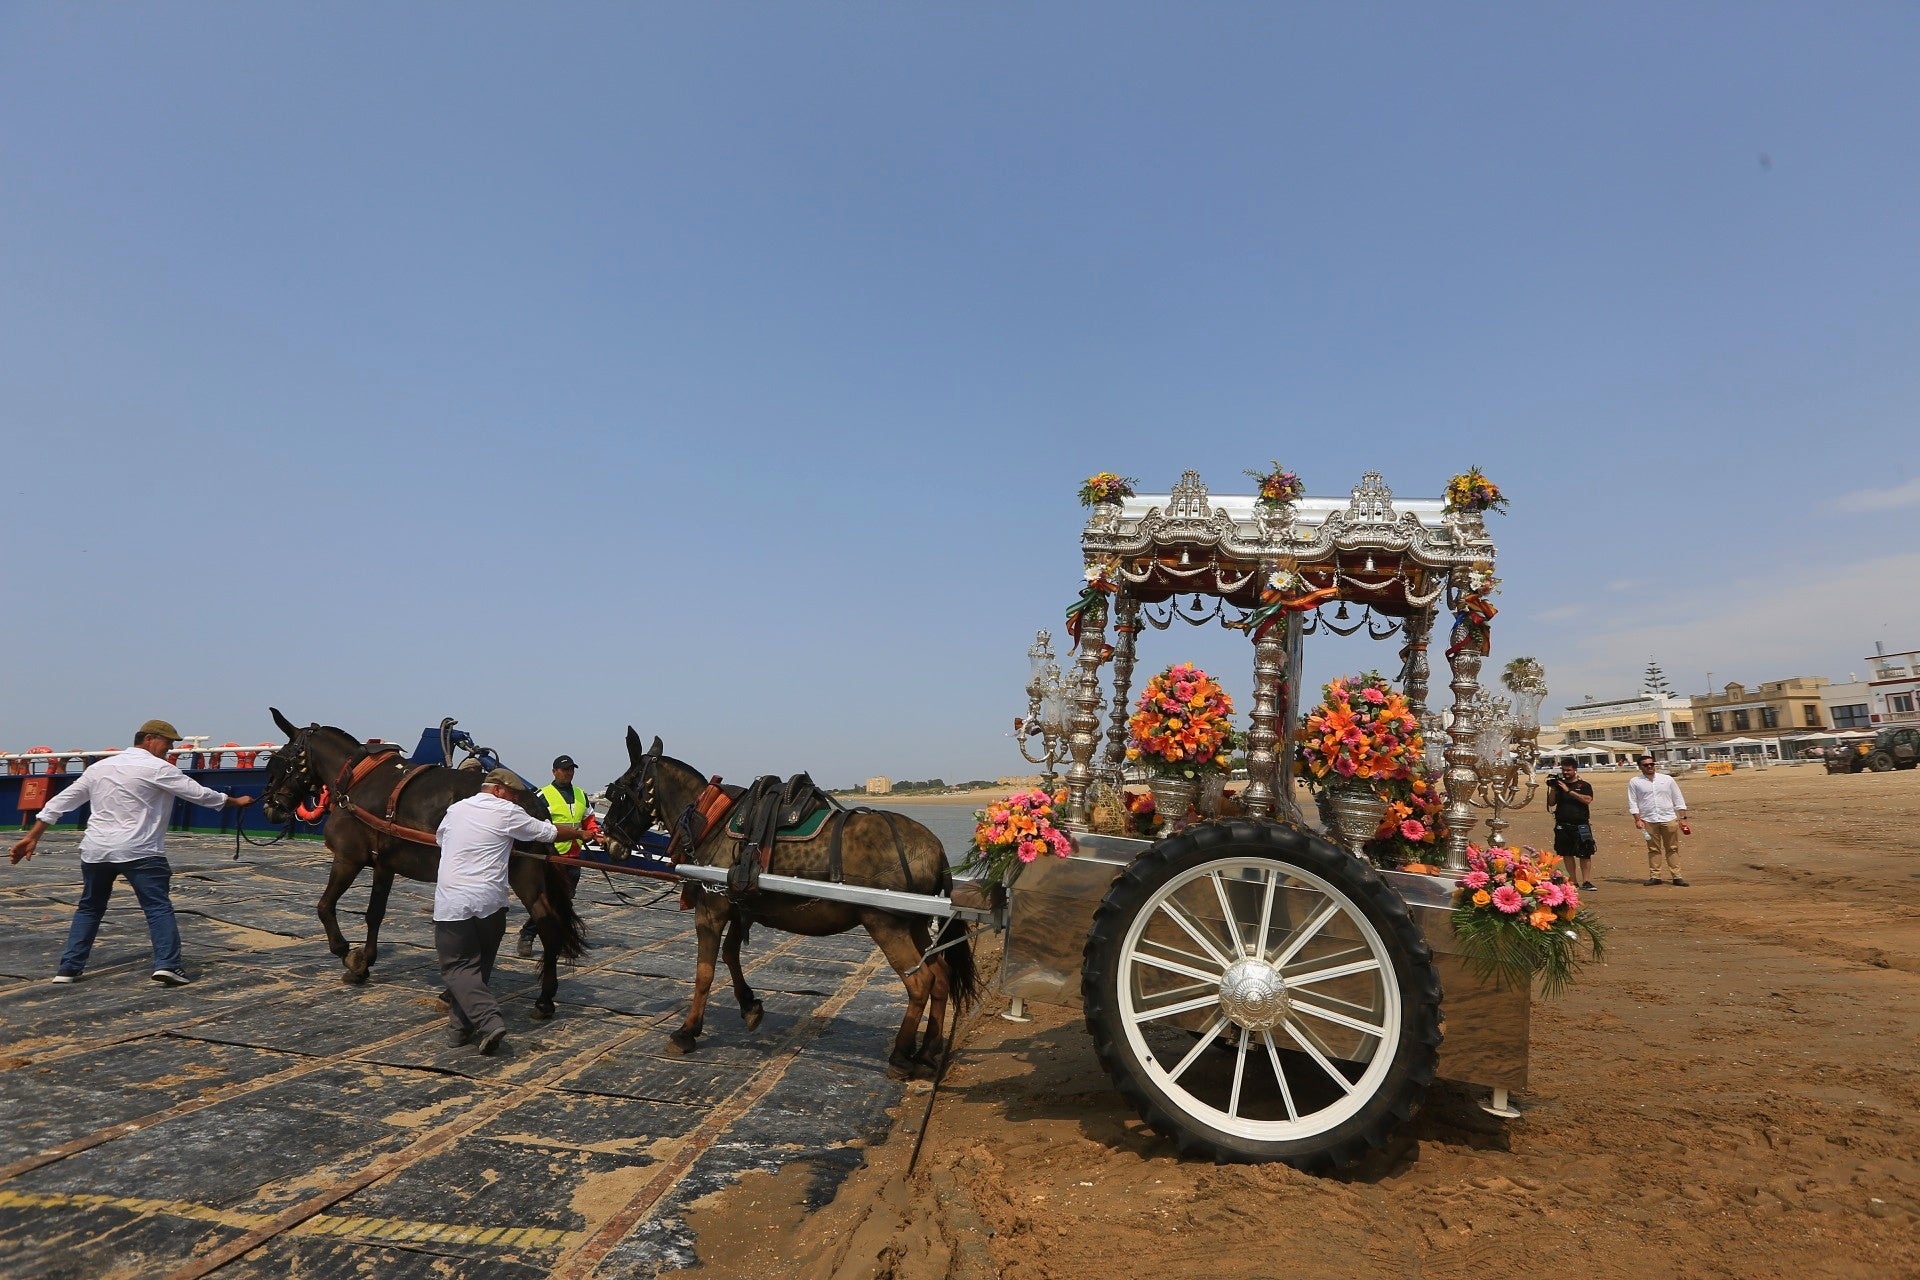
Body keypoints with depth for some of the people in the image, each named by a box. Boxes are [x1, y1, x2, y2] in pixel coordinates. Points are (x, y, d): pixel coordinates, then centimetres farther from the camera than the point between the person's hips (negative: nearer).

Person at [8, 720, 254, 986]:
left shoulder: (99, 766, 13)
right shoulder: (157, 768, -7)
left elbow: (62, 801, 15)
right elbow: (199, 794, -5)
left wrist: (33, 836, 20)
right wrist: (235, 801, 9)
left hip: (95, 850, 7)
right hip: (138, 851, -6)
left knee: (89, 907, 21)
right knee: (159, 907, -5)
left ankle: (68, 968, 22)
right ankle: (167, 965, -15)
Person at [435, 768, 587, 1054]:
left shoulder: (455, 809, 12)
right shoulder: (507, 813, -1)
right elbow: (550, 833, 3)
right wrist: (582, 833, 18)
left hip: (451, 901, 1)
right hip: (489, 902, -1)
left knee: (458, 966, 2)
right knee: (479, 965, 16)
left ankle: (489, 1022, -15)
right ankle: (461, 1025, 19)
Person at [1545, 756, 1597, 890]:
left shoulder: (1584, 785, 4)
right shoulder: (1558, 784, 11)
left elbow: (1587, 800, -14)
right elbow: (1551, 803, 8)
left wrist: (1569, 791, -16)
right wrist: (1553, 789, -6)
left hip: (1580, 826, -3)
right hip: (1562, 826, 3)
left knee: (1585, 854, -6)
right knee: (1567, 854, 5)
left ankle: (1586, 881, -3)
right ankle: (1573, 882, 11)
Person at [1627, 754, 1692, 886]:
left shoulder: (1667, 779, 8)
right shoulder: (1634, 782, 4)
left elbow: (1678, 800, 10)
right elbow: (1633, 802, 4)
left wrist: (1682, 818, 4)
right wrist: (1637, 819, -6)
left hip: (1669, 819, 1)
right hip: (1648, 821, -1)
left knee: (1673, 849, 2)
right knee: (1653, 849, 2)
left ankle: (1676, 876, 5)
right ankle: (1654, 876, 6)